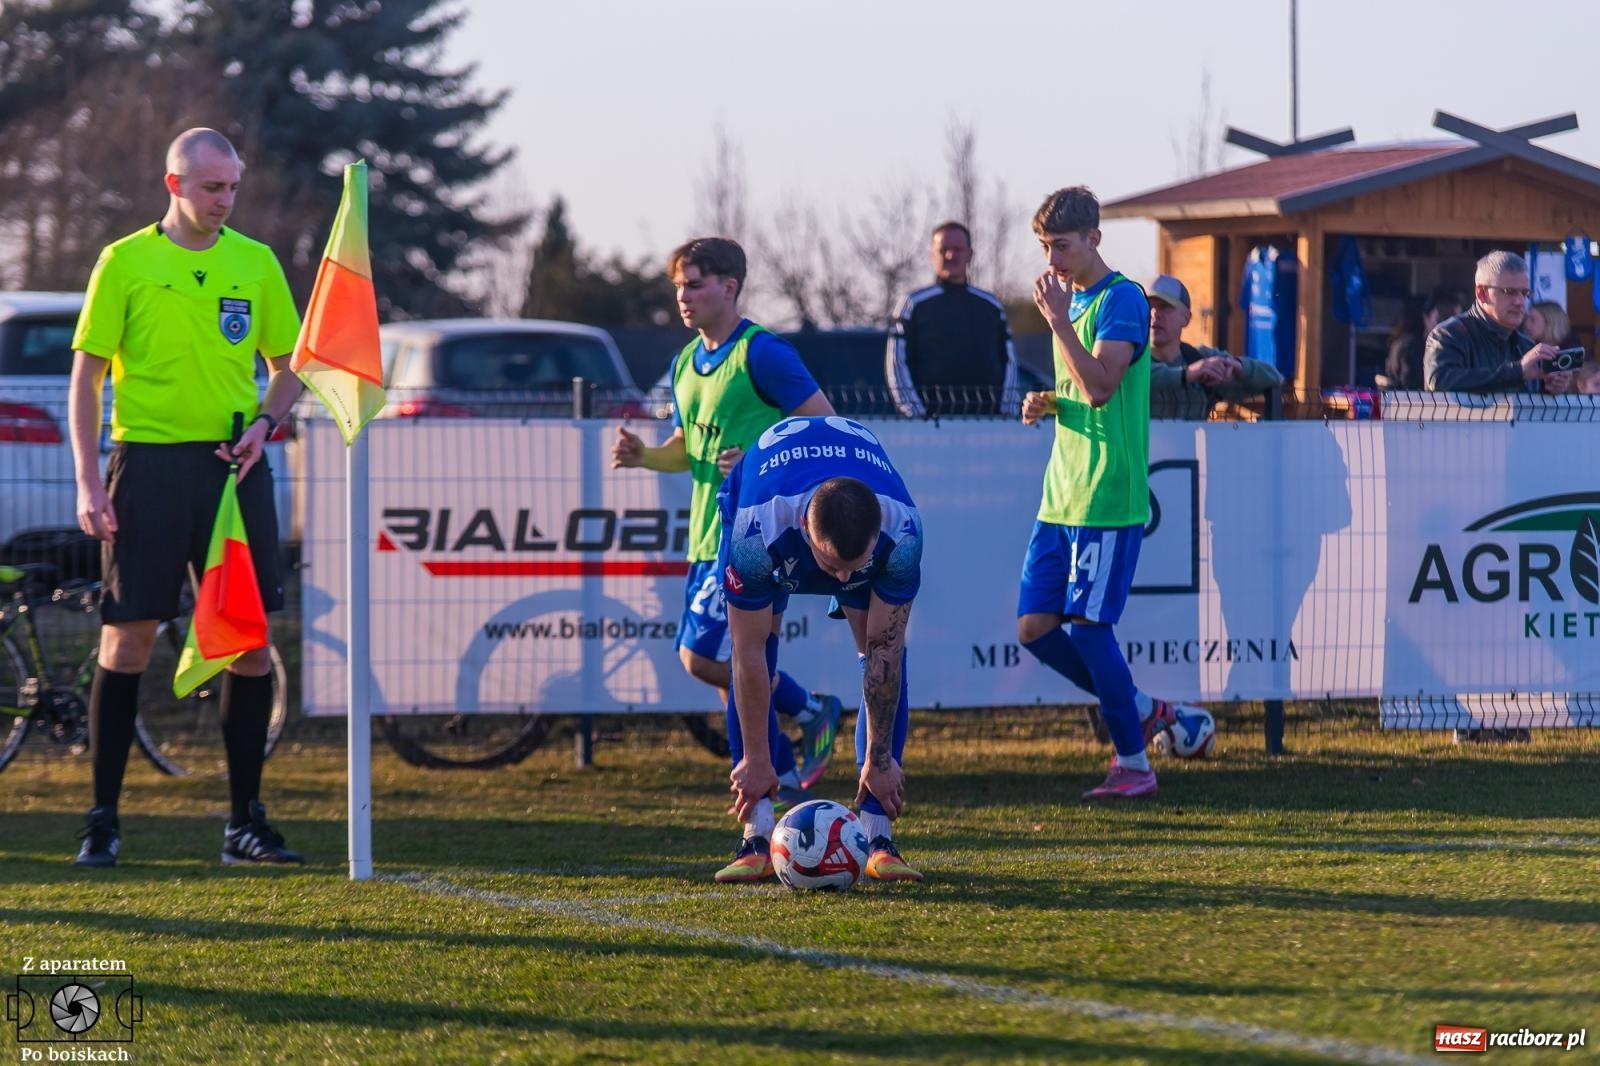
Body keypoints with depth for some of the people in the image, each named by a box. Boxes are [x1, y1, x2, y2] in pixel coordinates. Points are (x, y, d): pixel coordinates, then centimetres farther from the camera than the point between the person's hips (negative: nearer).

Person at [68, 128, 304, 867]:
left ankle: (246, 820, 8)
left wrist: (264, 422, -5)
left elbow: (288, 367, 16)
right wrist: (88, 484, -7)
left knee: (249, 638, 0)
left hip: (233, 465, 3)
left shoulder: (256, 262, 8)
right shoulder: (126, 262, 0)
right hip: (147, 461, -3)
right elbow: (86, 375, 1)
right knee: (128, 639, -2)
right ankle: (103, 819, 6)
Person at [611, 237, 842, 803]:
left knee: (703, 656, -15)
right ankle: (786, 773, 18)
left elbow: (826, 427, -11)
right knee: (730, 663, 8)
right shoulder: (686, 363, 14)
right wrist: (643, 456, 5)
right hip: (708, 534, 9)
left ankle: (809, 710, 3)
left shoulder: (762, 353, -11)